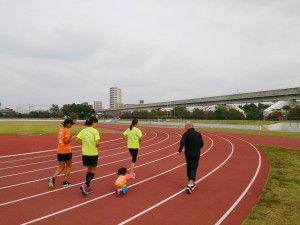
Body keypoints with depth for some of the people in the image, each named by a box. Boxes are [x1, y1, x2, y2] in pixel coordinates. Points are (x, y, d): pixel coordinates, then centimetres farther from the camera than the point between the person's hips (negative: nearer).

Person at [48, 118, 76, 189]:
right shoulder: (67, 130, -13)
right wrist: (72, 138, -6)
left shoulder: (60, 130, 10)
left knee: (61, 167, 16)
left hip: (59, 151, 7)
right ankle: (65, 182, 17)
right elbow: (66, 140, -22)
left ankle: (52, 178, -5)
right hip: (66, 151, -6)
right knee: (68, 166, 13)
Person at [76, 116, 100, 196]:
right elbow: (97, 143, -20)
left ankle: (88, 187, 23)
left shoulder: (83, 131, 3)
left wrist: (84, 144, 8)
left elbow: (77, 140, -3)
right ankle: (85, 185, -8)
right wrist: (97, 146, 1)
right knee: (93, 171, 9)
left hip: (85, 153, 5)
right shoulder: (95, 131, -13)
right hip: (93, 154, -5)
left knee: (89, 170, 20)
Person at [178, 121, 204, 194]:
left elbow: (182, 142, -25)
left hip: (188, 154, -1)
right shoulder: (198, 134, 1)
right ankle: (190, 185, -13)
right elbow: (202, 145, 7)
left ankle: (192, 183, 29)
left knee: (189, 169, 16)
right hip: (196, 154, 1)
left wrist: (180, 150, -10)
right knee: (194, 169, 2)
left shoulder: (186, 134, -10)